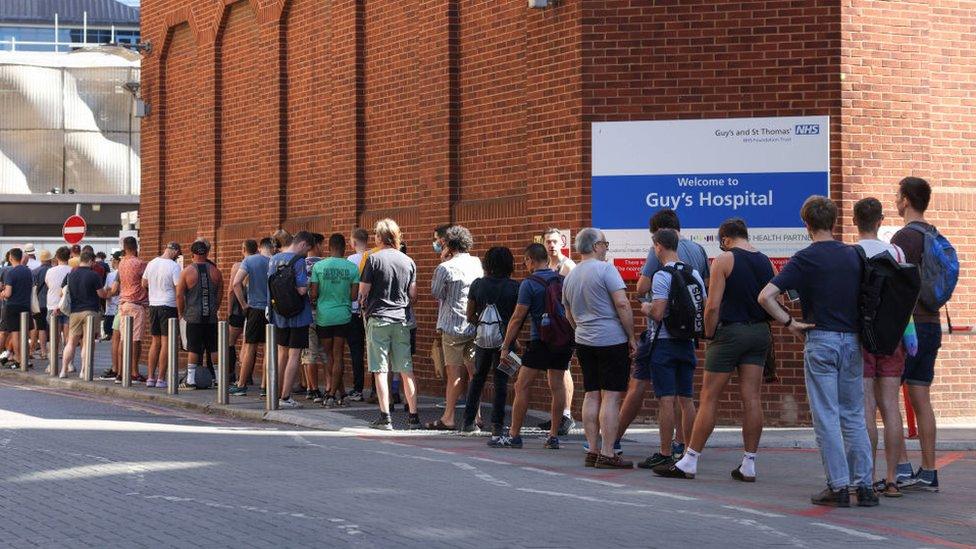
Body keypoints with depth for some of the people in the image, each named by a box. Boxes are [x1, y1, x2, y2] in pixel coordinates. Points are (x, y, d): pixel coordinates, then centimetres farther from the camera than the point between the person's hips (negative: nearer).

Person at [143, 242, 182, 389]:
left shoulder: (151, 263, 6)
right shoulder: (174, 267, -13)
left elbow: (144, 283, 18)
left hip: (153, 305, 6)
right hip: (169, 306, -6)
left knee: (155, 342, 13)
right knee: (165, 342, -3)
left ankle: (150, 377, 12)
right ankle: (161, 379, -4)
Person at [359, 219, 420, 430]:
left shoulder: (374, 259, -6)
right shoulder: (408, 262, 7)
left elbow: (363, 291, -6)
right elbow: (413, 294, 10)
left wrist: (364, 308, 13)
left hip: (378, 319, -4)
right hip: (401, 320, 4)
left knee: (380, 370, -1)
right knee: (406, 370, 7)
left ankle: (385, 417, -5)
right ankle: (413, 416, 7)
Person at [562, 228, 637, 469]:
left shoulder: (570, 277, 13)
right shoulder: (605, 269, -10)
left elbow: (569, 316, 21)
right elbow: (622, 304, -16)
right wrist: (631, 337, -10)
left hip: (584, 341, 7)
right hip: (612, 340, -7)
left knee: (591, 395, 9)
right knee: (611, 396, -5)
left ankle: (592, 451, 9)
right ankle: (607, 454, -8)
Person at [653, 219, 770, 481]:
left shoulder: (724, 260, -8)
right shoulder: (765, 262, 9)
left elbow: (713, 305, -14)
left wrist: (709, 335, -3)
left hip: (731, 331, -5)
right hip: (760, 333, 6)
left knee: (709, 398, -2)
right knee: (751, 398, 4)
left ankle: (689, 462, 1)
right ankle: (748, 465, 4)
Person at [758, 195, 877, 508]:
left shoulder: (805, 259, -7)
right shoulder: (854, 256, 6)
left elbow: (766, 296, -15)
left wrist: (789, 323, -5)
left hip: (821, 341, -4)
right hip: (853, 340, 4)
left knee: (826, 417, 1)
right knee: (854, 416, 11)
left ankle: (838, 486, 0)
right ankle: (864, 485, 9)